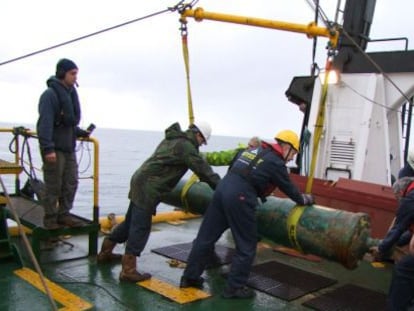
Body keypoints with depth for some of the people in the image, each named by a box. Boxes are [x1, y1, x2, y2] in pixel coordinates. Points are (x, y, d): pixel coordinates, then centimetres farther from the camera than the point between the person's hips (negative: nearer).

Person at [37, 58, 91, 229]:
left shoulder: (71, 93, 15)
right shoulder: (50, 94, -12)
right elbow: (45, 123, -19)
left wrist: (81, 132, 8)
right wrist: (48, 148, -24)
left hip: (69, 148, 8)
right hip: (54, 149, -8)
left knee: (71, 183, 10)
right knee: (53, 186, 0)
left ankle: (64, 215, 22)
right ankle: (50, 219, 12)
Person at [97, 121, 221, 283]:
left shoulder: (173, 139, 18)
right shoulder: (185, 146, -11)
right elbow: (204, 170, -11)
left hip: (141, 181, 10)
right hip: (148, 187, -10)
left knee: (131, 221, 20)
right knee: (140, 227, -6)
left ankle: (105, 252, 34)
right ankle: (128, 271, -1)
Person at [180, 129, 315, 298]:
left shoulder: (252, 150, 23)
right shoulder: (276, 163, 2)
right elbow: (288, 188, 11)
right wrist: (304, 199, 29)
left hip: (222, 188, 8)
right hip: (239, 198, -8)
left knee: (206, 237, 14)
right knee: (246, 246, 7)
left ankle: (190, 277, 24)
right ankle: (234, 287, 13)